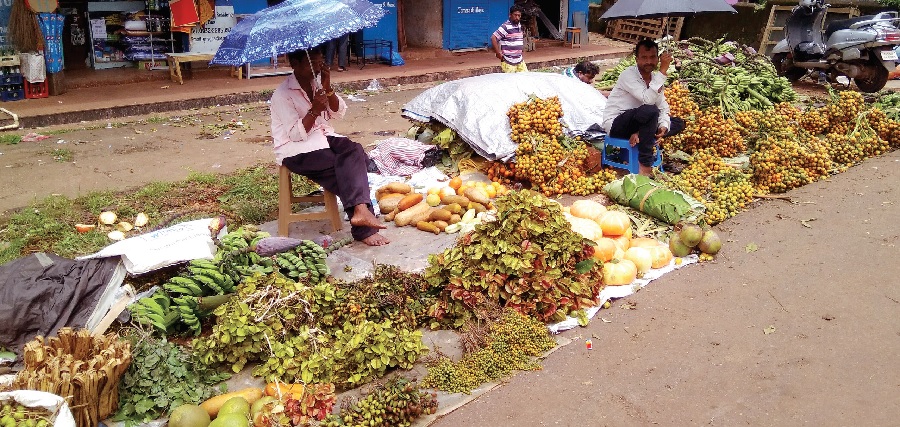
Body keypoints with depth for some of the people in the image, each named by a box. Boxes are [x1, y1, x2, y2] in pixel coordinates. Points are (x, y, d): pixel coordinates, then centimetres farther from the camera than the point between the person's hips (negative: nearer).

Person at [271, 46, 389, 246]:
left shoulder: (317, 81, 8)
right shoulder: (282, 95, -13)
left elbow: (338, 113, 6)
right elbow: (297, 134, -18)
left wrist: (328, 88, -9)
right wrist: (315, 110, -28)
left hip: (323, 137, 6)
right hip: (296, 150, -6)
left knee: (355, 151, -25)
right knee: (344, 168, -27)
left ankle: (360, 209, -39)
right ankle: (363, 229, -30)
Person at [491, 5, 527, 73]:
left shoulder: (519, 26, 11)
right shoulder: (506, 27, -14)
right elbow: (493, 38, -19)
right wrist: (498, 54, -17)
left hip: (520, 61, 8)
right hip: (508, 62, -8)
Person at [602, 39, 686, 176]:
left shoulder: (655, 77, 4)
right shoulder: (629, 75, -19)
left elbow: (663, 107, 5)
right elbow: (648, 100, -33)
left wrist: (664, 126, -15)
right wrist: (663, 71, -31)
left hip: (636, 122, 8)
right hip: (615, 124, -8)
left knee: (678, 124, 2)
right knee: (650, 111, -36)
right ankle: (645, 165, -31)